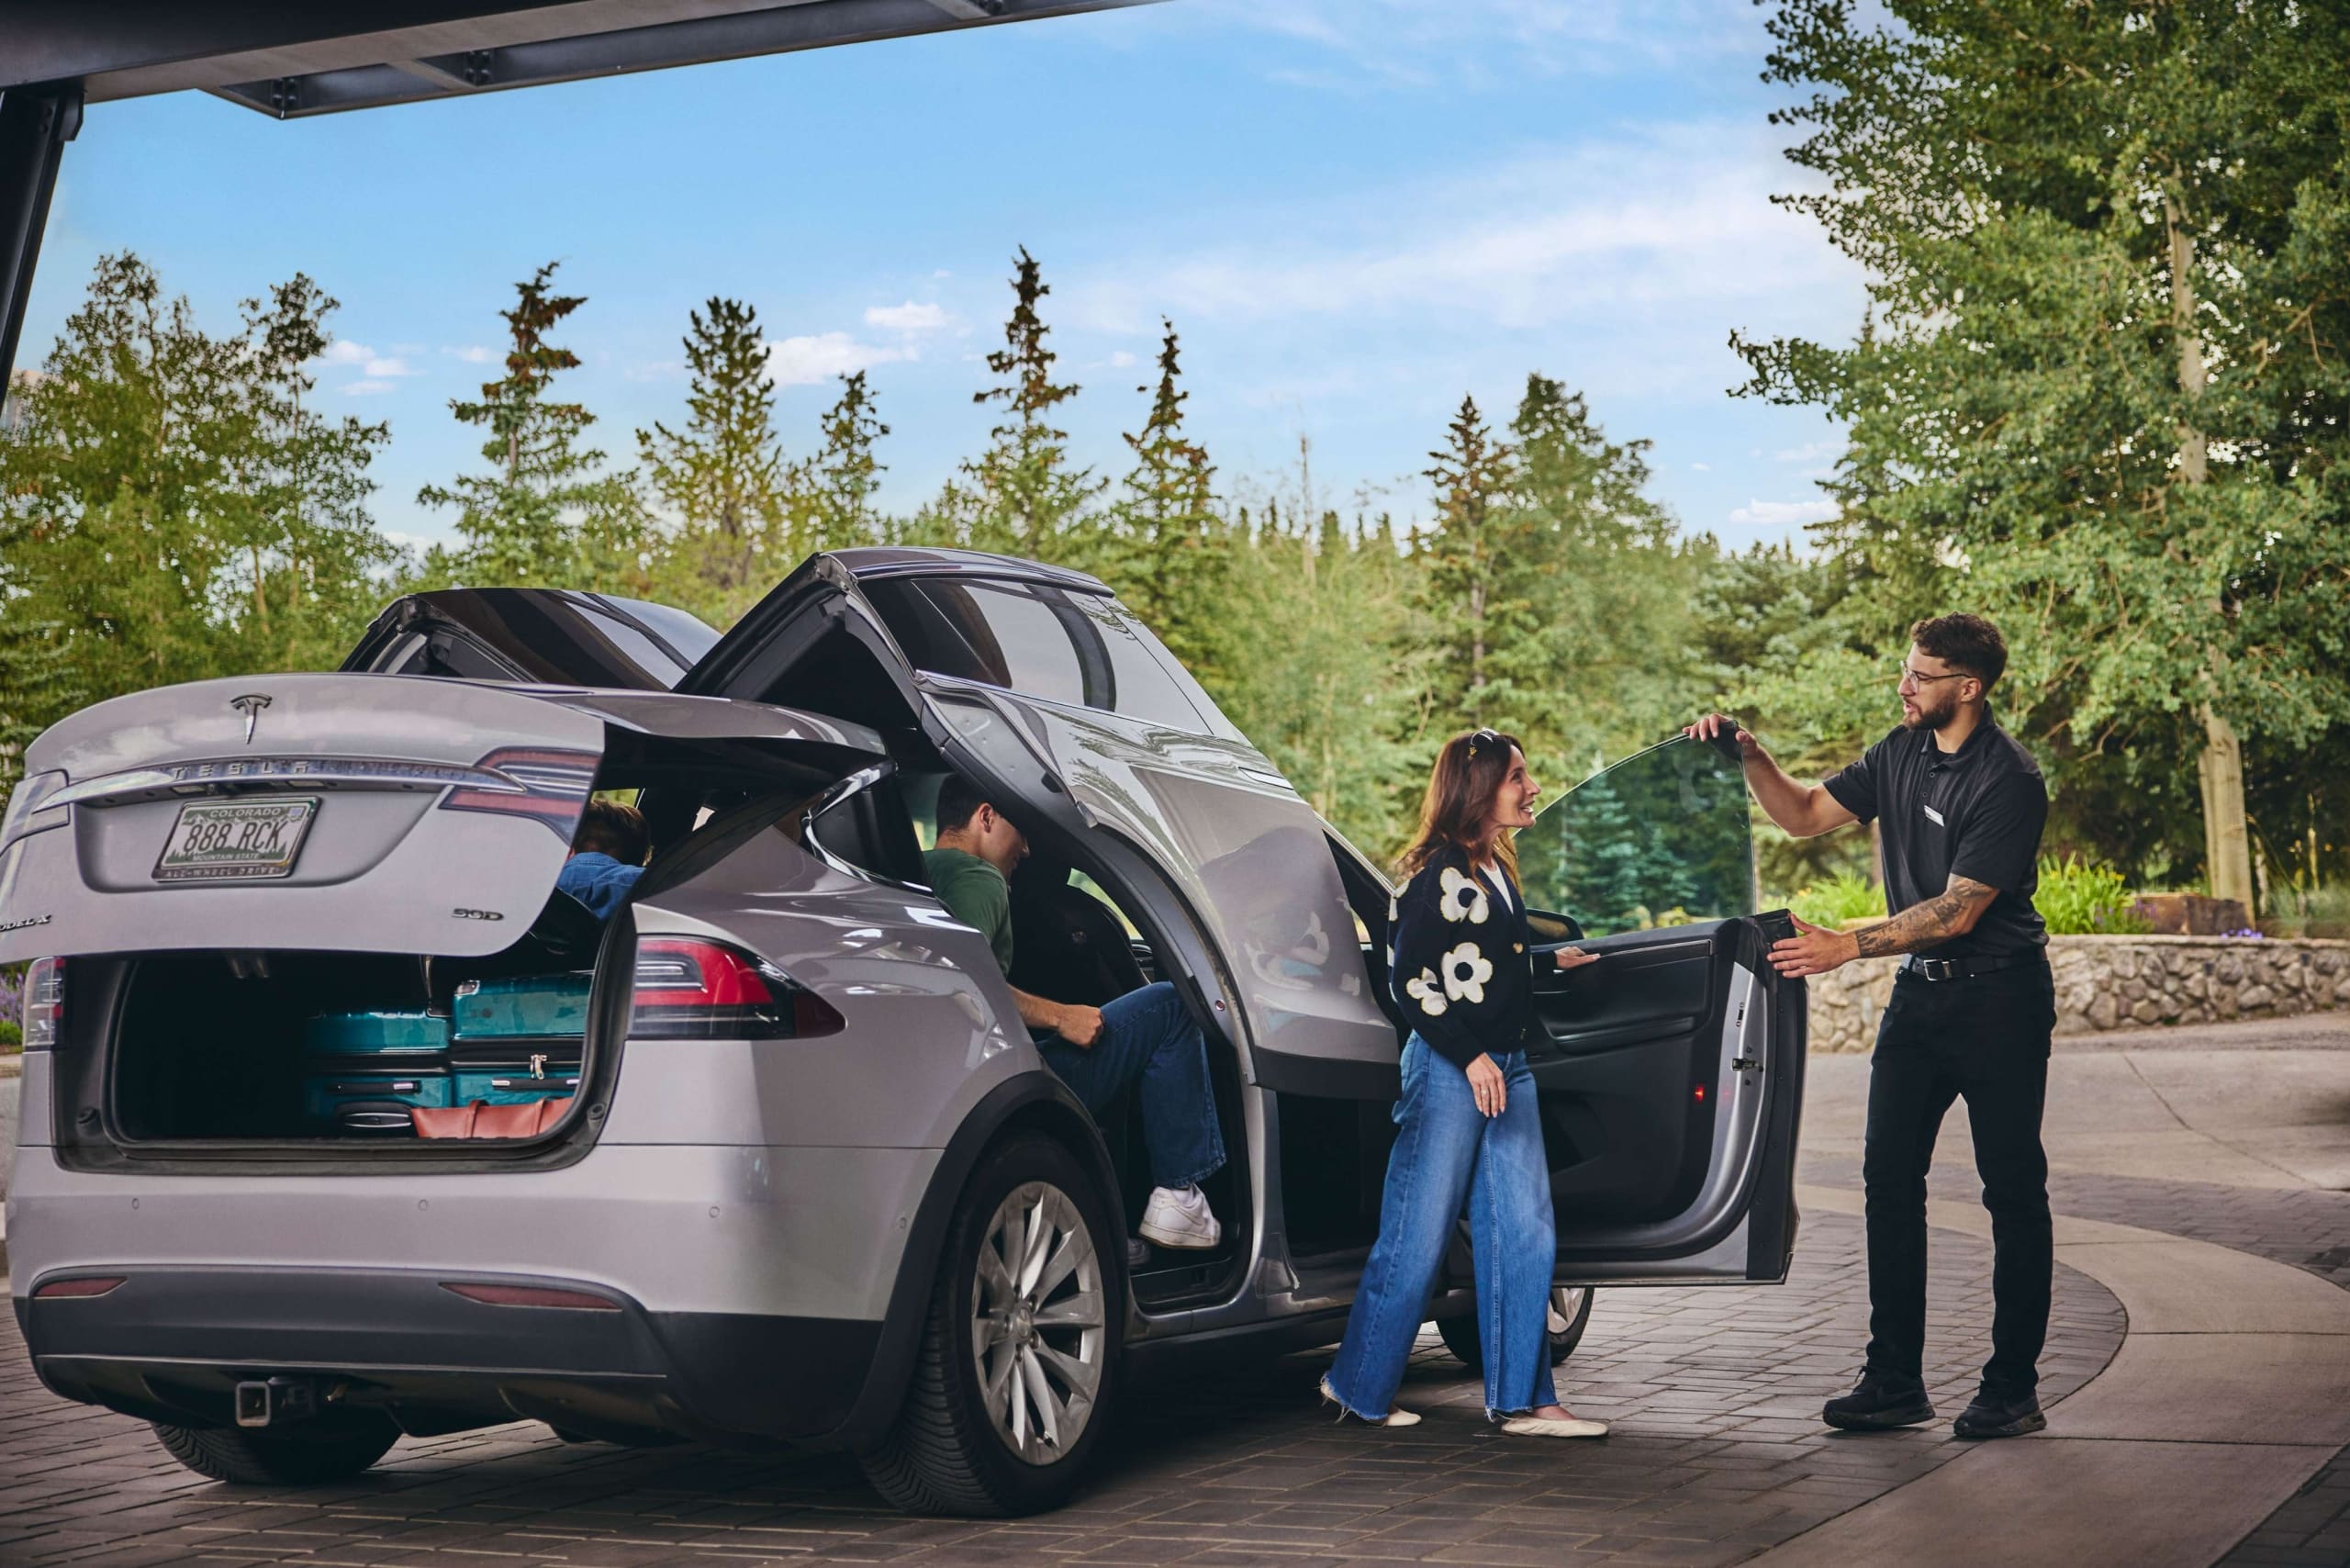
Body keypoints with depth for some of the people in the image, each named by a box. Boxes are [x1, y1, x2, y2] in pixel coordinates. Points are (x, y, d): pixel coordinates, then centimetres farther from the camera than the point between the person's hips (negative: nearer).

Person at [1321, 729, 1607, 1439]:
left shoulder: (1496, 869, 15)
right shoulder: (1439, 871, -11)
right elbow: (1411, 981, -15)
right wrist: (1470, 1057, -19)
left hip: (1506, 1067, 9)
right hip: (1447, 1069, -9)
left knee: (1524, 1235, 5)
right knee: (1418, 1238, -2)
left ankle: (1520, 1399, 10)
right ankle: (1358, 1387, 11)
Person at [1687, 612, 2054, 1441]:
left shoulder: (2008, 779, -18)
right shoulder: (1903, 753, 6)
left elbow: (1958, 910, -22)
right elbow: (1806, 814, 14)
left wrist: (1846, 946, -26)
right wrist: (1749, 755, -2)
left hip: (1998, 999, -7)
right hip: (1919, 991, 7)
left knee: (2012, 1192, 0)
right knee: (1889, 1177, 4)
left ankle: (2012, 1388, 7)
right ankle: (1894, 1379, 9)